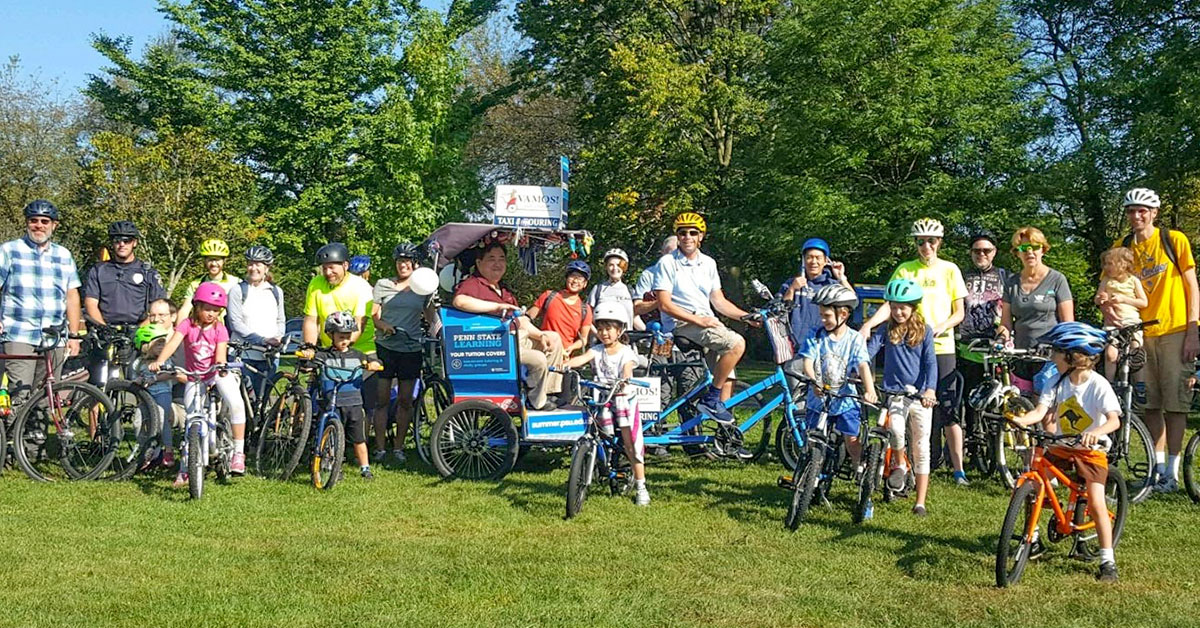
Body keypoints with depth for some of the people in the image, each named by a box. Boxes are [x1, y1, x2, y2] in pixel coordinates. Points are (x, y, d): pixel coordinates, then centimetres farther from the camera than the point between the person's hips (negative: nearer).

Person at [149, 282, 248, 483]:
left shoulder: (219, 329, -6)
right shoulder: (188, 324, -9)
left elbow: (221, 353, -18)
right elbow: (173, 343, -24)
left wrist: (221, 366, -42)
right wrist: (158, 362, -42)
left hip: (218, 374, 0)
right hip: (194, 377, 0)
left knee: (235, 403, -26)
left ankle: (239, 453, -16)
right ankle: (185, 467, 11)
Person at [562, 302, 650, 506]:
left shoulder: (626, 352, -2)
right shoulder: (597, 350, 4)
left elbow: (627, 370, -20)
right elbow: (582, 358, -15)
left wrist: (625, 380, -44)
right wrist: (565, 364, -36)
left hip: (623, 399, -3)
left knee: (631, 443, -5)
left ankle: (641, 487, 2)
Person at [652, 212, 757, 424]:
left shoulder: (708, 263, 15)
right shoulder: (667, 263, -4)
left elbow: (719, 301, 17)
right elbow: (665, 304, -11)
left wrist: (745, 316, 3)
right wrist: (698, 320, -17)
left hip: (707, 321, 7)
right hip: (682, 324, -7)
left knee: (727, 378, -4)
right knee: (737, 343, -26)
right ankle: (711, 398, -19)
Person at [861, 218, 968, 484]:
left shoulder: (949, 270, 5)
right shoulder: (905, 270, 6)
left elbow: (959, 312, 4)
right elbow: (890, 305, -4)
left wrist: (941, 327, -16)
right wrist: (868, 325, -21)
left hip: (942, 348, -1)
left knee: (948, 411, -3)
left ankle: (959, 470, 2)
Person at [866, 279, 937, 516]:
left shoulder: (924, 331, 4)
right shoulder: (885, 330, 6)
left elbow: (930, 362, -3)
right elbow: (868, 352, -2)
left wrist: (930, 389, -19)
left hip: (920, 395, 0)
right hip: (895, 392, 0)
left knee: (921, 449, 0)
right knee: (895, 428, -30)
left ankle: (920, 503, 7)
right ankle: (900, 463, 2)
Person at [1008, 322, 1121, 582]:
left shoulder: (1098, 385, -17)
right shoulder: (1057, 384, -3)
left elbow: (1114, 420, -28)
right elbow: (1040, 411, -15)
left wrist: (1096, 432, -49)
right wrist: (1021, 419, -36)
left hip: (1091, 451, -5)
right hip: (1060, 448, 5)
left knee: (1096, 504, -17)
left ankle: (1108, 561, -5)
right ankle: (1033, 539, 12)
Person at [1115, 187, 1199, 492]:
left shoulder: (1174, 240, -1)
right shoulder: (1121, 248, 8)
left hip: (1175, 332, -3)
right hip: (1140, 334, 3)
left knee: (1175, 401, -2)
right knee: (1150, 404, 5)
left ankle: (1172, 470, 2)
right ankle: (1157, 465, 13)